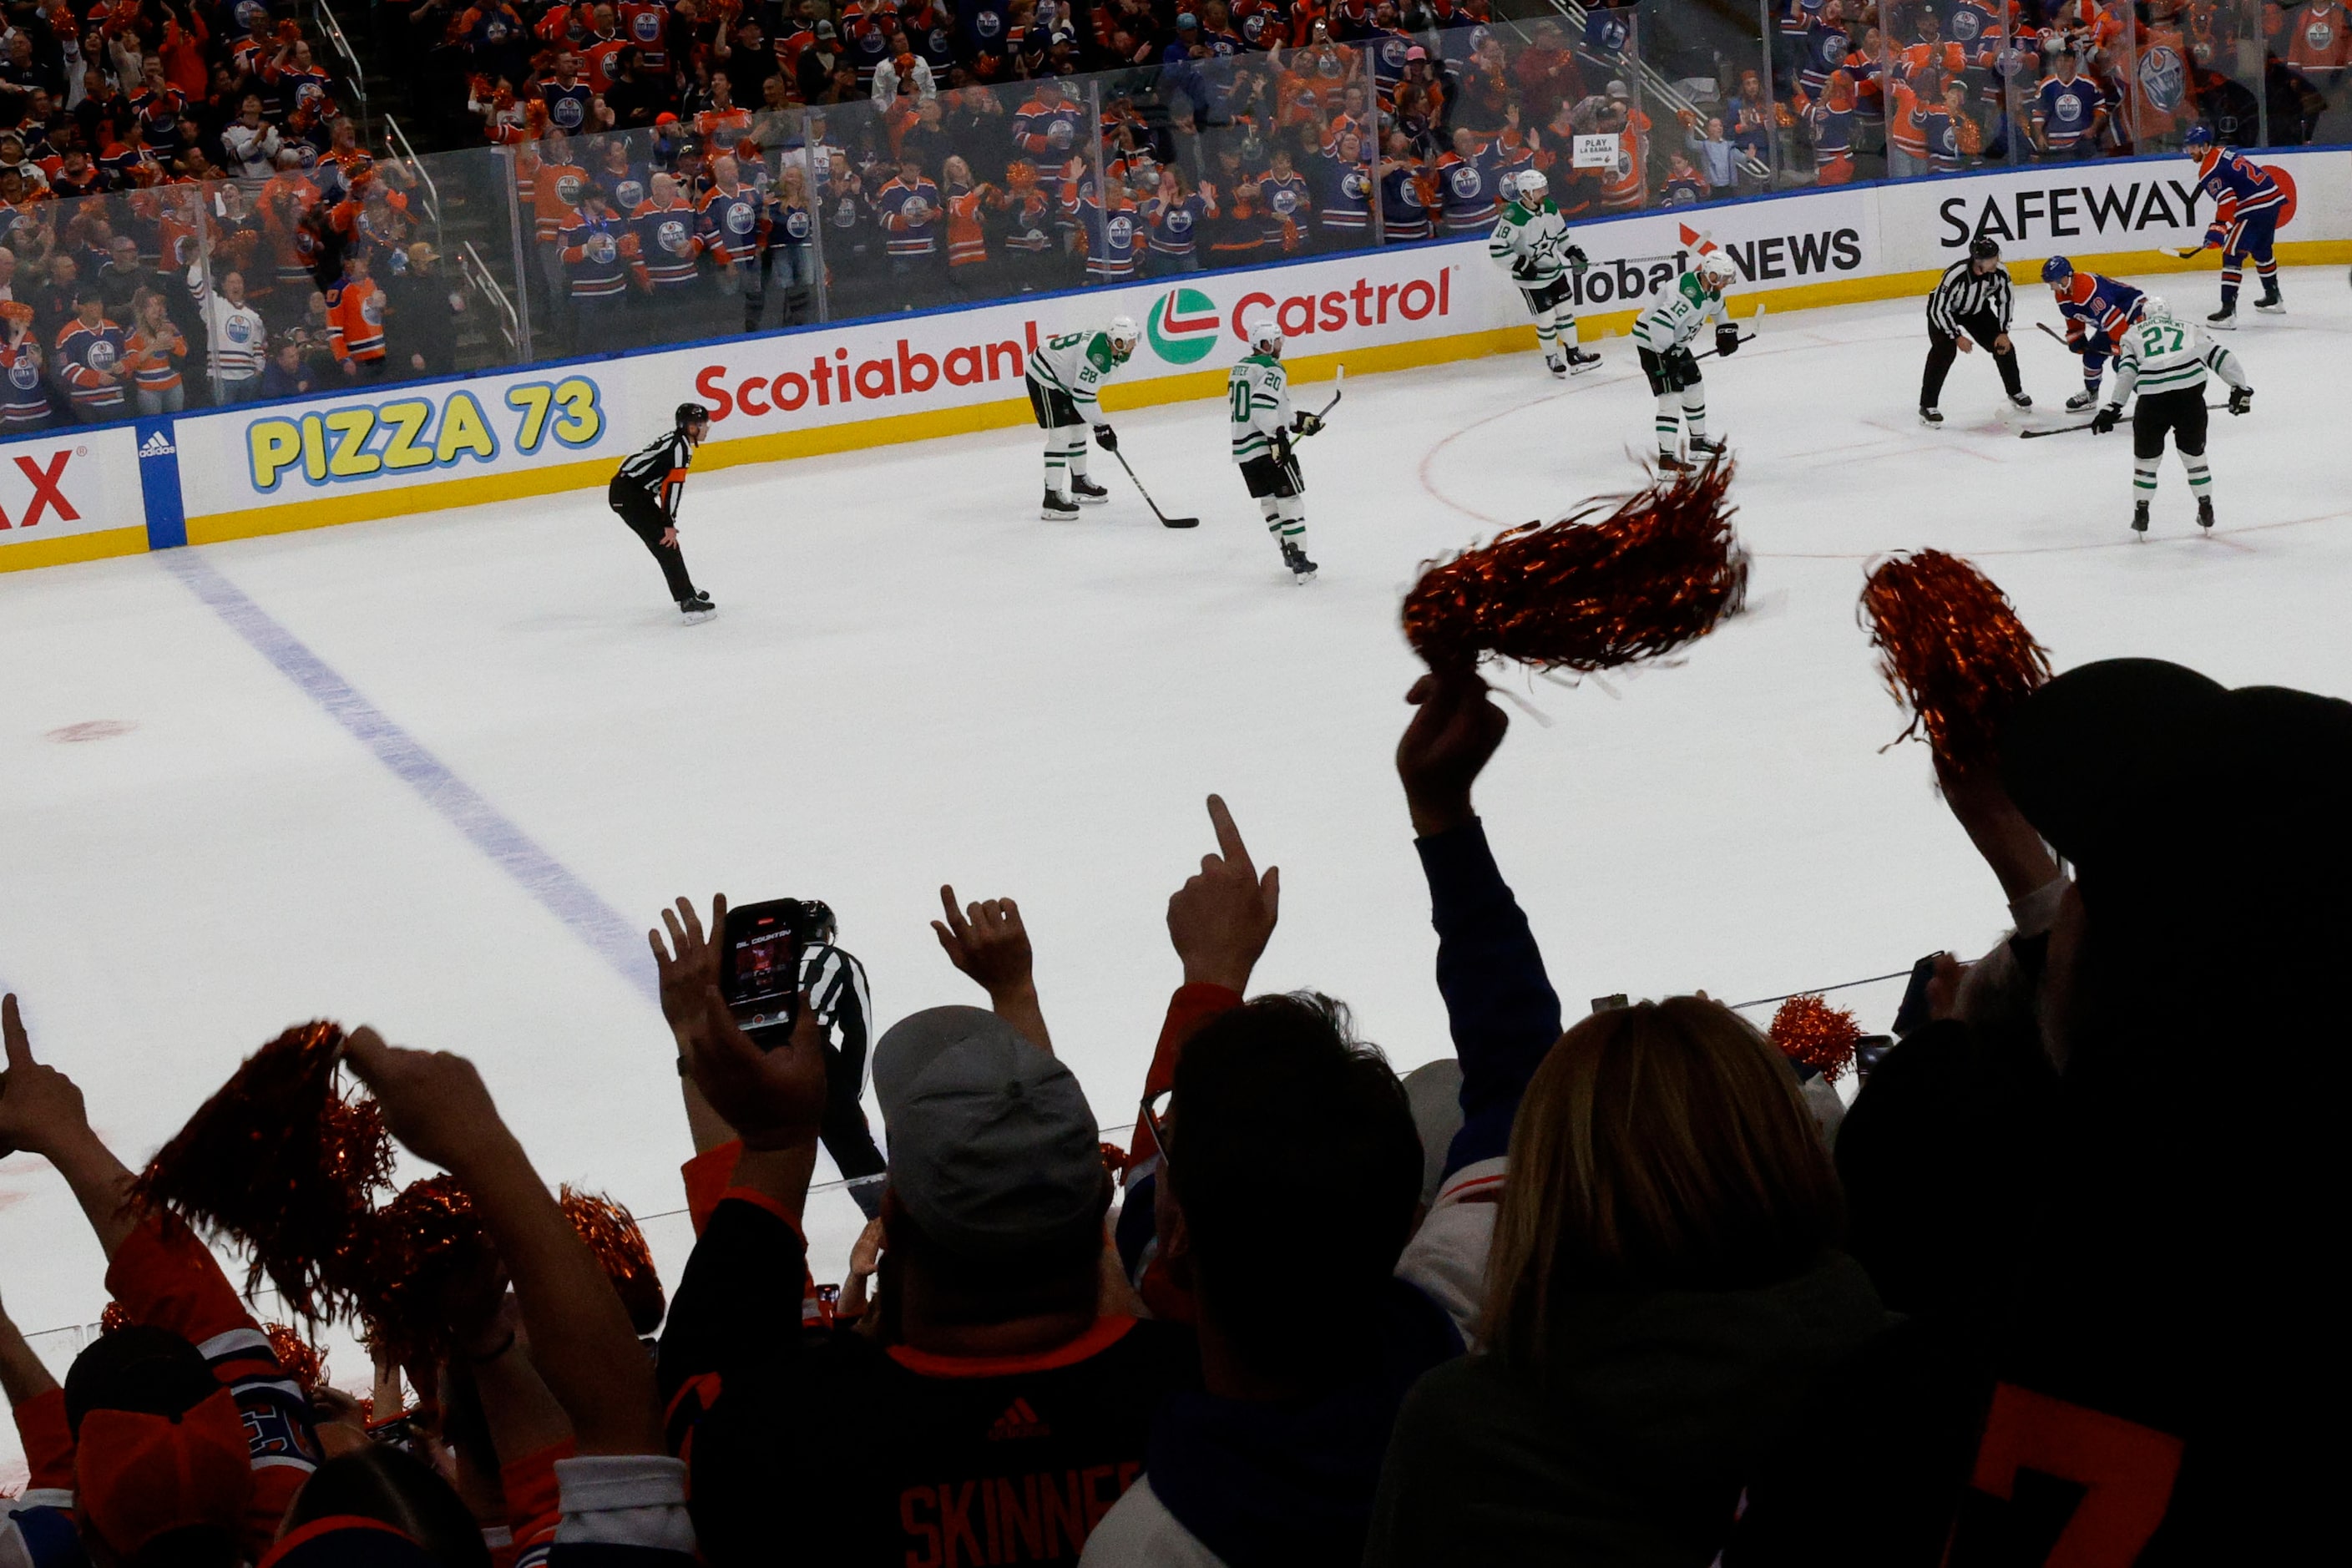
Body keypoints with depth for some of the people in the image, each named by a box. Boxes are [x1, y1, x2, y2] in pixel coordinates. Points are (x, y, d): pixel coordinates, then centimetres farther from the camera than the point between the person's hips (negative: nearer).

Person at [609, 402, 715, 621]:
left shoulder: (675, 441, 15)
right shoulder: (681, 447, -17)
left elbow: (667, 484, 22)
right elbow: (673, 486, -22)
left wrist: (668, 521, 26)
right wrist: (669, 524, -21)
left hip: (637, 491, 10)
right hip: (628, 494, -10)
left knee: (667, 540, 20)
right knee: (666, 543, -13)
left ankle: (686, 590, 33)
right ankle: (688, 602, -17)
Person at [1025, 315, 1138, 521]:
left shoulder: (1112, 350, 1)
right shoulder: (1096, 354, -30)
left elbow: (1087, 387, 18)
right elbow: (1083, 397, -29)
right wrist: (1101, 427, -22)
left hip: (1064, 380, 11)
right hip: (1044, 378, -11)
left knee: (1078, 429, 19)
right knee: (1061, 435, -16)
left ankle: (1079, 483, 38)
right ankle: (1052, 497, -18)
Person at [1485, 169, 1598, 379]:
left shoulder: (1549, 207, -2)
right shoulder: (1514, 216, -24)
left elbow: (1561, 235, 17)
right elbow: (1496, 247, -24)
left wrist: (1573, 252, 7)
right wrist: (1520, 265, -26)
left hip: (1556, 271, 7)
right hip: (1531, 278, -7)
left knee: (1566, 312, 14)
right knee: (1546, 320, 0)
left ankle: (1574, 355, 28)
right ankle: (1552, 359, 20)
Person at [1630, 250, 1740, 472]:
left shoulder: (1709, 289, -1)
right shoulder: (1688, 294, -32)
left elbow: (1717, 307, 26)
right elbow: (1660, 323, -41)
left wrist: (1726, 331, 20)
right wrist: (1668, 355, -37)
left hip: (1673, 342, 10)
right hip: (1652, 343, -10)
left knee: (1694, 389, 19)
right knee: (1671, 397, -16)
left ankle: (1699, 442, 37)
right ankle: (1666, 458, -18)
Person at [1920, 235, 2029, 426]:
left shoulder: (2000, 273, -24)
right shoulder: (1955, 275, -40)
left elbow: (2005, 301, -6)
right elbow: (1939, 309, -31)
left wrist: (2003, 332, -11)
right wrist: (1957, 336, -29)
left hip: (1976, 310, 5)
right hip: (1943, 310, -5)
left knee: (2003, 347, 2)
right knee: (1944, 352, -25)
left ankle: (2015, 392, 27)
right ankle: (1927, 406, -20)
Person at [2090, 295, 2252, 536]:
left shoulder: (2132, 335, 23)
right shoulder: (2189, 328, 28)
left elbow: (2127, 371, 6)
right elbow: (2217, 355, 18)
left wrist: (2113, 407, 0)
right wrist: (2241, 387, 17)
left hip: (2153, 397, -2)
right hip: (2190, 393, 2)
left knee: (2146, 457, 18)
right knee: (2194, 453, 22)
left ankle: (2141, 516, 21)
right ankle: (2206, 513, 27)